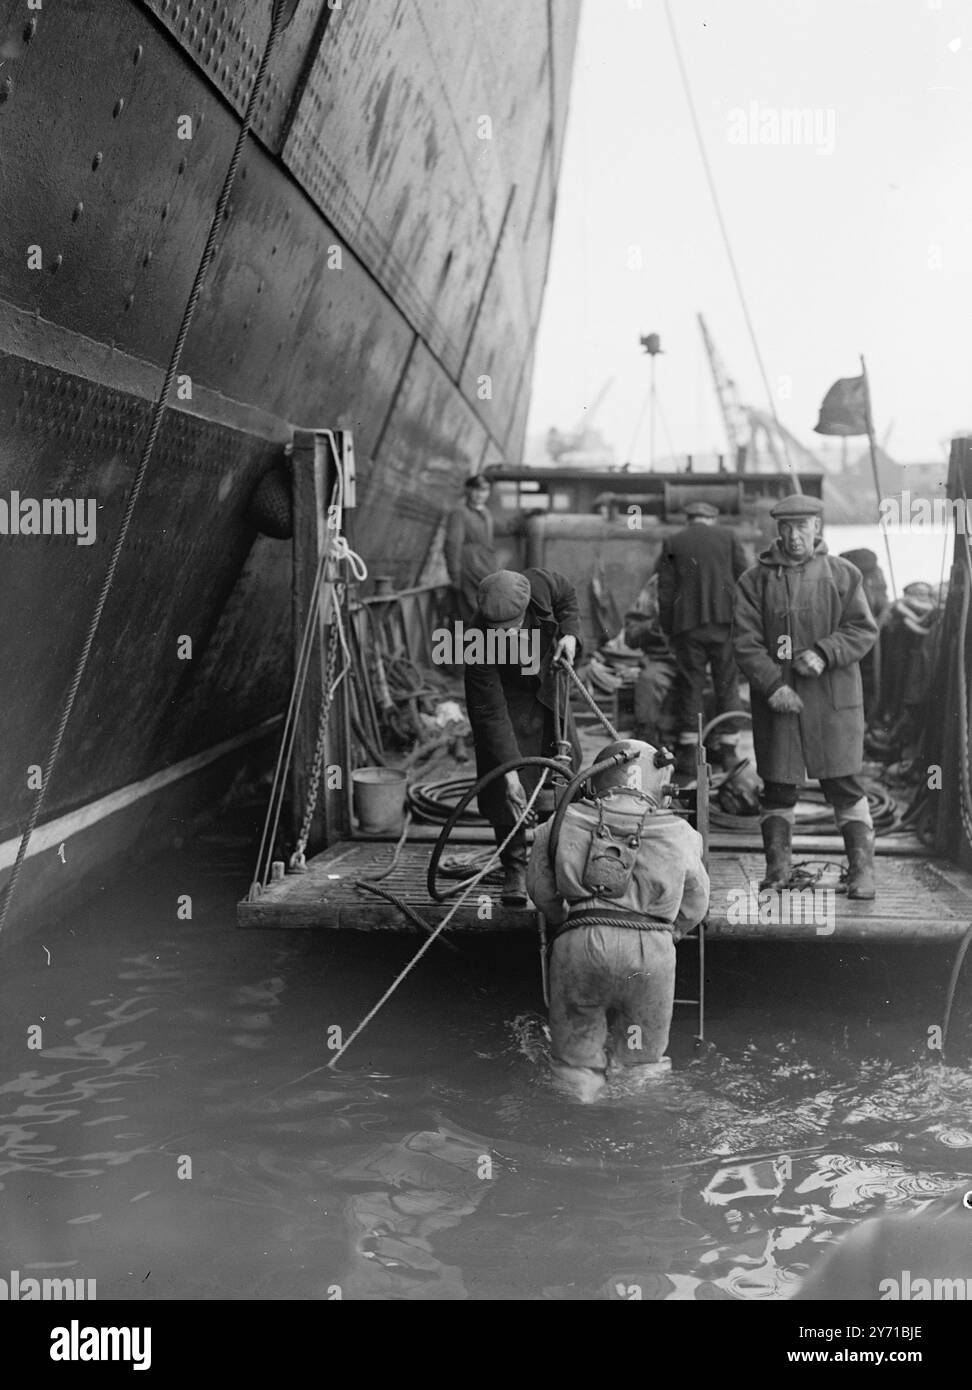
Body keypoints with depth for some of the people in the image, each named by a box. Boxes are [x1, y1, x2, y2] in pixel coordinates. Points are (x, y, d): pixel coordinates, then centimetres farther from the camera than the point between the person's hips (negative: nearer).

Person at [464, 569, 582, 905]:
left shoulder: (542, 584, -29)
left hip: (549, 687, 5)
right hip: (508, 700, -5)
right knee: (508, 791, -10)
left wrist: (569, 634, -18)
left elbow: (568, 597, -1)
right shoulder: (480, 642, -38)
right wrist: (509, 769, -37)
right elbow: (490, 714, -34)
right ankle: (514, 872, 5)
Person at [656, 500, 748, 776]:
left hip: (687, 624, 0)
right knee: (727, 684, 8)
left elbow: (665, 591, 5)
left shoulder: (672, 544, 8)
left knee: (690, 684, 5)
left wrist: (668, 628, 9)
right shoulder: (727, 537, 9)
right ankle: (728, 749, 12)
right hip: (724, 619, 0)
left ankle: (688, 752, 5)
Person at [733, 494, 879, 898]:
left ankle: (862, 870, 6)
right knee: (777, 787, 6)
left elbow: (864, 629, 2)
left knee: (845, 785, -1)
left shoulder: (844, 574, 6)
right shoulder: (755, 580, 5)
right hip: (776, 698, 1)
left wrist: (824, 653, -15)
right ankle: (778, 866, 18)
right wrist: (772, 684, -12)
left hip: (833, 698, -1)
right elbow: (745, 641, -1)